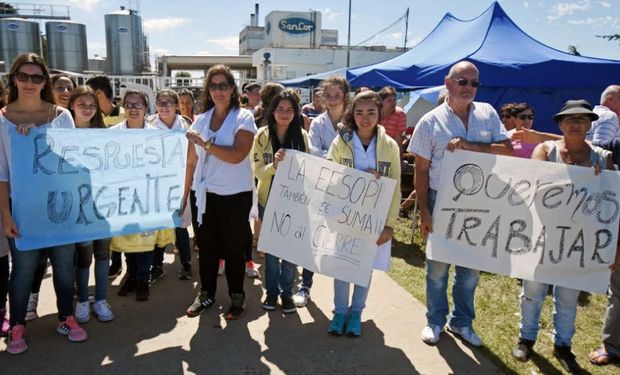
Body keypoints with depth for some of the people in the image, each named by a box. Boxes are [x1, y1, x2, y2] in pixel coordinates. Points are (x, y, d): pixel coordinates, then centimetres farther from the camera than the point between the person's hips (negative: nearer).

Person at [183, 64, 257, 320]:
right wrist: (185, 194, 10)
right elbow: (191, 161, 10)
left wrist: (204, 143, -18)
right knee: (206, 246, 13)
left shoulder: (243, 117, -5)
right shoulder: (200, 120, 7)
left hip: (235, 194, -4)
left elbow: (237, 155, -19)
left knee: (233, 248, 7)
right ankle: (206, 293, 30)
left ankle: (237, 296, 24)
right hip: (205, 193, 4)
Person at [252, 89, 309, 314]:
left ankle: (287, 292, 23)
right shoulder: (262, 135, -6)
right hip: (269, 200, 0)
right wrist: (274, 164, -28)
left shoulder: (301, 135, -3)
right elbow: (258, 172, -9)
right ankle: (272, 291, 28)